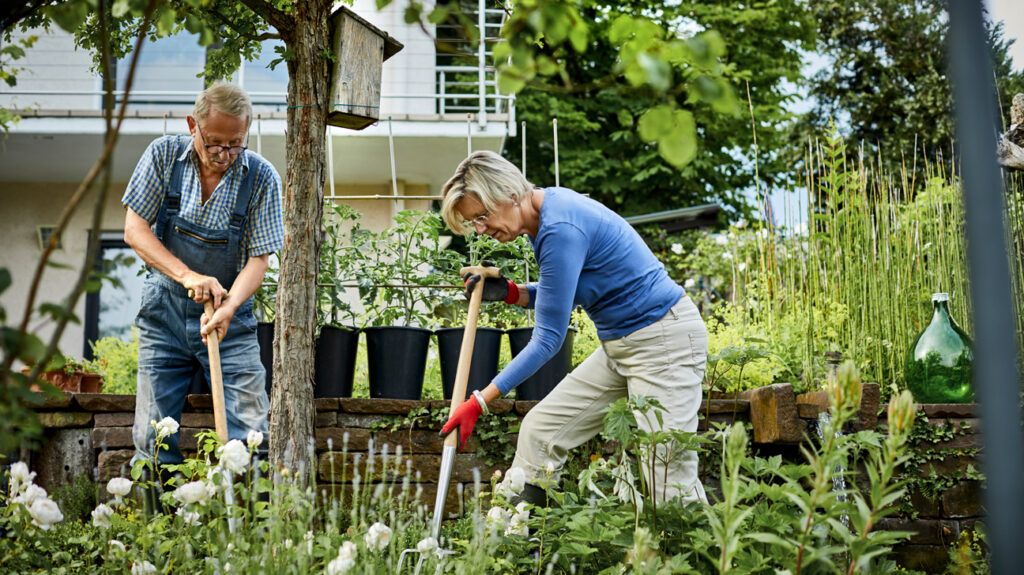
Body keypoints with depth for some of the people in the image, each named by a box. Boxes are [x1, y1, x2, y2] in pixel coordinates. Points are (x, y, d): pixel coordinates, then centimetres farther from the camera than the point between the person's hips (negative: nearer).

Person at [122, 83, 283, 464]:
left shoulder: (261, 177, -8)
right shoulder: (164, 155, -5)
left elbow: (259, 258, -7)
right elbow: (134, 229, -5)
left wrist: (228, 307, -25)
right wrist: (187, 275, -19)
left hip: (231, 316, -1)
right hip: (164, 308, 1)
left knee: (248, 433, -7)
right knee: (153, 436, 2)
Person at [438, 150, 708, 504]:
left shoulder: (561, 229, -24)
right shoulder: (545, 216, 4)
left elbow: (549, 339, -22)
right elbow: (564, 295, 18)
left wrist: (479, 403, -21)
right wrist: (509, 293, -1)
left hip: (664, 340, -10)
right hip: (619, 343, 10)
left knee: (669, 481, -9)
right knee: (540, 431, 7)